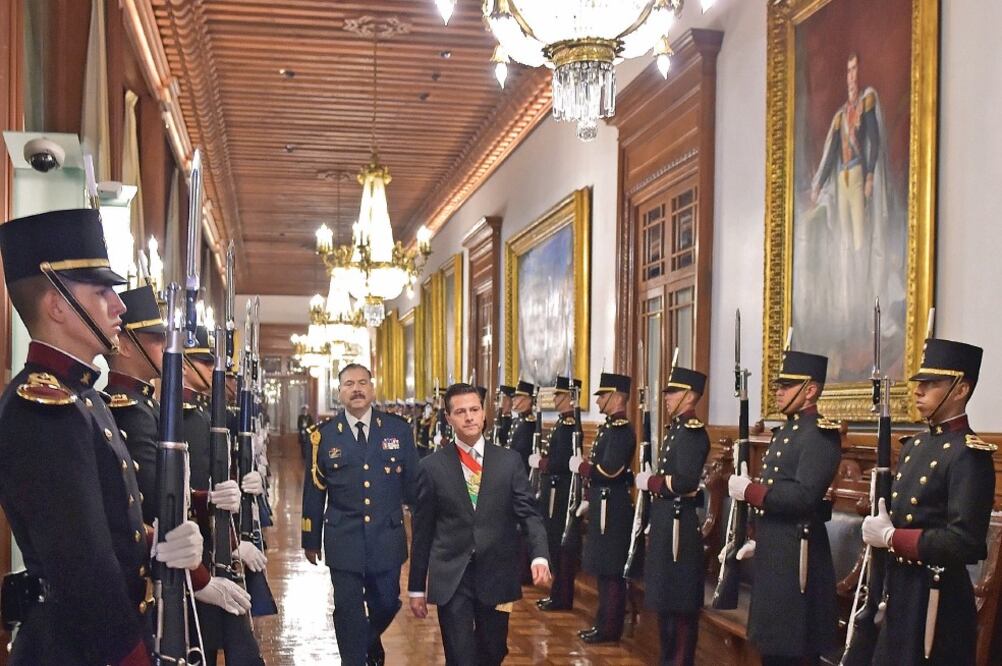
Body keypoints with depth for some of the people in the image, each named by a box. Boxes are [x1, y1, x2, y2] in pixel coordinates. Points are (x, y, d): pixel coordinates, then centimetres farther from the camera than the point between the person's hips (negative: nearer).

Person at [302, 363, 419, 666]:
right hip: (343, 540, -1)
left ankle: (371, 639, 45)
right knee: (348, 611, 5)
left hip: (387, 537, 1)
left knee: (386, 603, 14)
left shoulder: (398, 430, 0)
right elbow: (313, 491, 4)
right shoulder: (324, 435, -1)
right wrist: (311, 539, 7)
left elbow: (412, 484, 4)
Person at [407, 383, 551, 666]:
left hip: (496, 575, 2)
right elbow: (422, 530, 3)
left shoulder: (509, 461, 2)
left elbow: (528, 513, -3)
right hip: (450, 578, -2)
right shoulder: (432, 466, -1)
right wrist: (416, 587, 4)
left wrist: (540, 555, -22)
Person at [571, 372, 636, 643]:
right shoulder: (608, 427, 15)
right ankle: (602, 621, 23)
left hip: (613, 508, -10)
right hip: (602, 505, 10)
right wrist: (590, 501, 17)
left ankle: (610, 628, 4)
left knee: (611, 571, -3)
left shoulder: (622, 429, -16)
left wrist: (580, 466, -14)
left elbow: (610, 469, -26)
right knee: (602, 569, 15)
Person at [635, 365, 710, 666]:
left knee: (680, 601, -2)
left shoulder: (692, 431, -16)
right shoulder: (677, 429, 15)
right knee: (665, 597, 16)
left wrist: (649, 482, -14)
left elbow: (684, 482, -26)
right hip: (666, 522, 10)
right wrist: (651, 481, 2)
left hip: (680, 525, -10)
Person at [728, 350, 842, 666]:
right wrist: (760, 542, 16)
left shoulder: (821, 434, -14)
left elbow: (803, 497, -26)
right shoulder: (785, 432, 15)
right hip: (772, 551, 10)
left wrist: (748, 490, -20)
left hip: (797, 554, -9)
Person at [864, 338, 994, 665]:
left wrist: (891, 537, -18)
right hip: (900, 590, 8)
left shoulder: (969, 454, -16)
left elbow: (964, 542, -23)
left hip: (937, 599, -8)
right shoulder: (914, 444, 11)